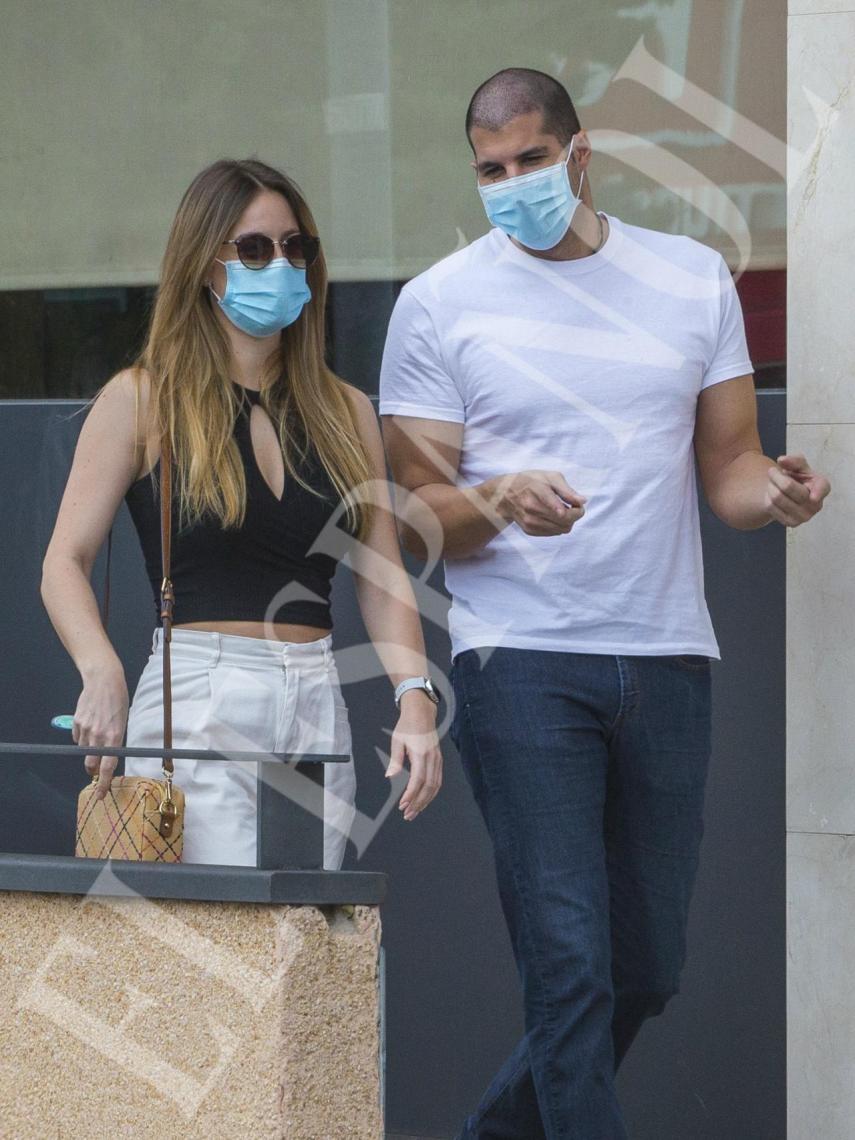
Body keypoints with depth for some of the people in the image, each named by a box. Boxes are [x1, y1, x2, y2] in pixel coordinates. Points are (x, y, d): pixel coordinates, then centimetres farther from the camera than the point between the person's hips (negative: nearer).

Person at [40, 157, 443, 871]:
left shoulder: (346, 413, 15)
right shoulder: (141, 401, 4)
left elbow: (381, 577, 9)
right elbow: (65, 562, -1)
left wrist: (415, 699, -8)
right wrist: (102, 672, -20)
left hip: (319, 711, 4)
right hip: (195, 707, -4)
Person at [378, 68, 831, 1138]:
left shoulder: (692, 278, 10)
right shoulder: (440, 303, 2)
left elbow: (728, 467, 12)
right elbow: (413, 519, 1)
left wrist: (774, 489, -12)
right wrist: (495, 503, -21)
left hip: (667, 657, 4)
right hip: (520, 661, -4)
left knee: (647, 972, 10)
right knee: (570, 966, -12)